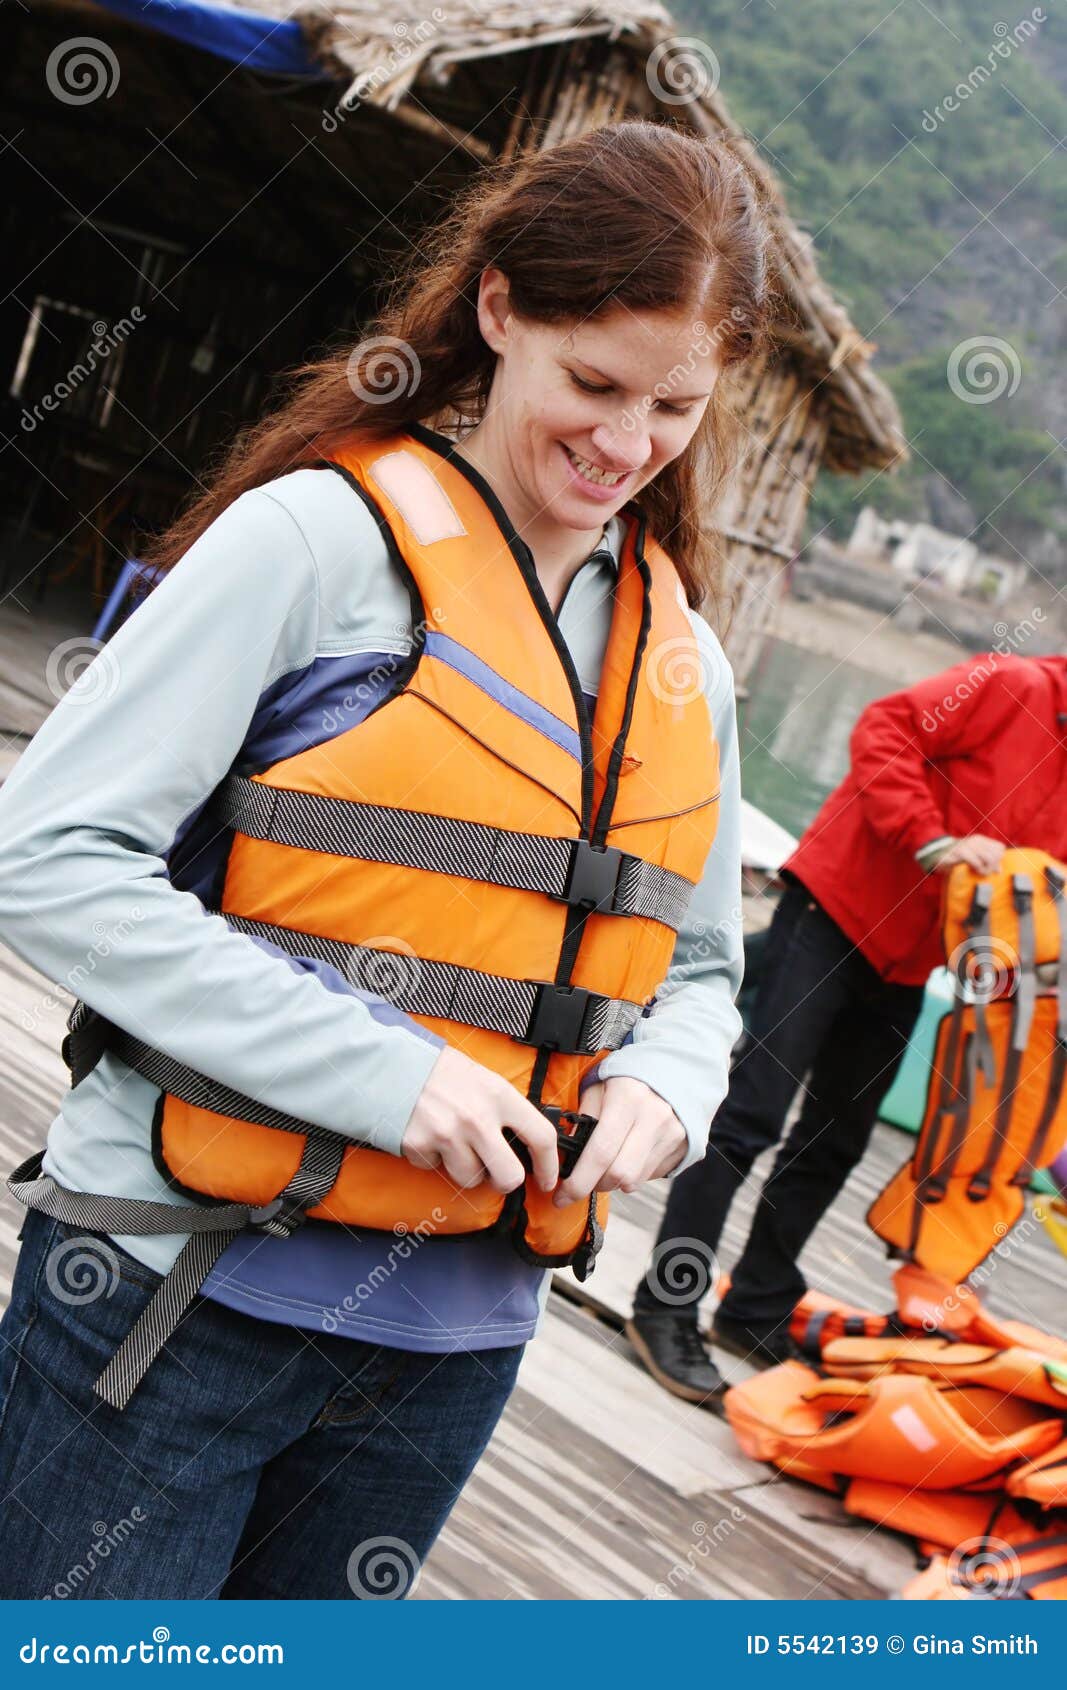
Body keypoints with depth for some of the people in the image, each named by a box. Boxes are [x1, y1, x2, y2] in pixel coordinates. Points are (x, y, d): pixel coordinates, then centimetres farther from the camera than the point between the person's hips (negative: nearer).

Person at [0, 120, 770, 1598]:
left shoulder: (684, 660, 9)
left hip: (455, 1344, 6)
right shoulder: (326, 535, -10)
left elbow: (698, 970, 19)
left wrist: (660, 1087, -5)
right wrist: (385, 1074, -20)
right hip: (182, 1303, -5)